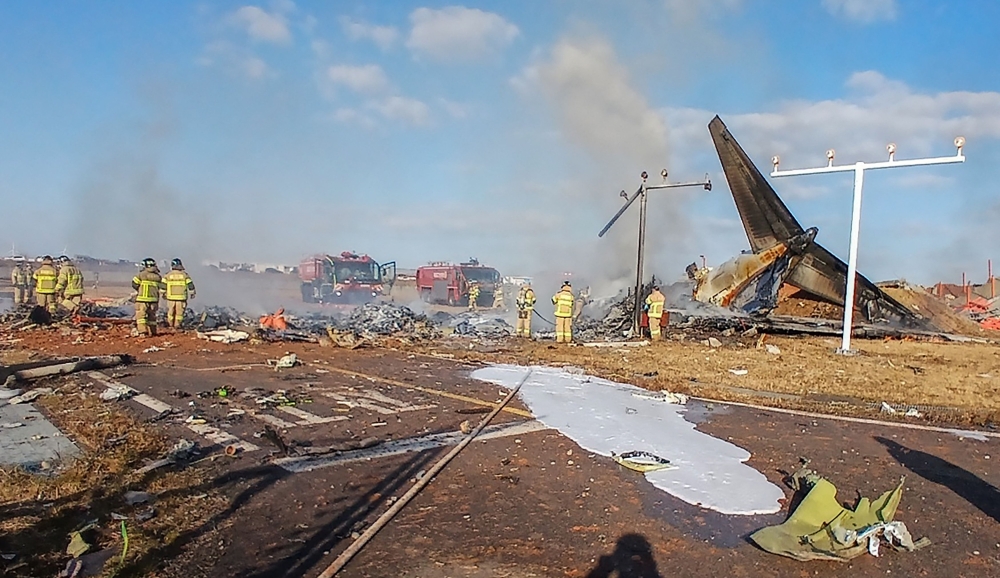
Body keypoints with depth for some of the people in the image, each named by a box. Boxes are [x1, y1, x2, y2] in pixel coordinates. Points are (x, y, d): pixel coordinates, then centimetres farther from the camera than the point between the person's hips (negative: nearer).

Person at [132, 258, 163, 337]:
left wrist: (140, 290, 13)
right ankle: (152, 332, 17)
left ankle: (143, 331, -11)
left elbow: (134, 284, -4)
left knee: (141, 315, 0)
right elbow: (162, 286, 6)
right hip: (154, 299, 4)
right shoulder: (158, 276, 6)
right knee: (152, 316, 15)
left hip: (142, 299, -4)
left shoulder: (141, 274, -6)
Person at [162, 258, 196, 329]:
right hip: (181, 297, -1)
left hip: (171, 297, 1)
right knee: (179, 312, 7)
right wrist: (192, 293, 13)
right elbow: (190, 285, 0)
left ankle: (170, 324, 25)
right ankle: (177, 325, 9)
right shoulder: (185, 274, 0)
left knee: (170, 312, 15)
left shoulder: (168, 275, 1)